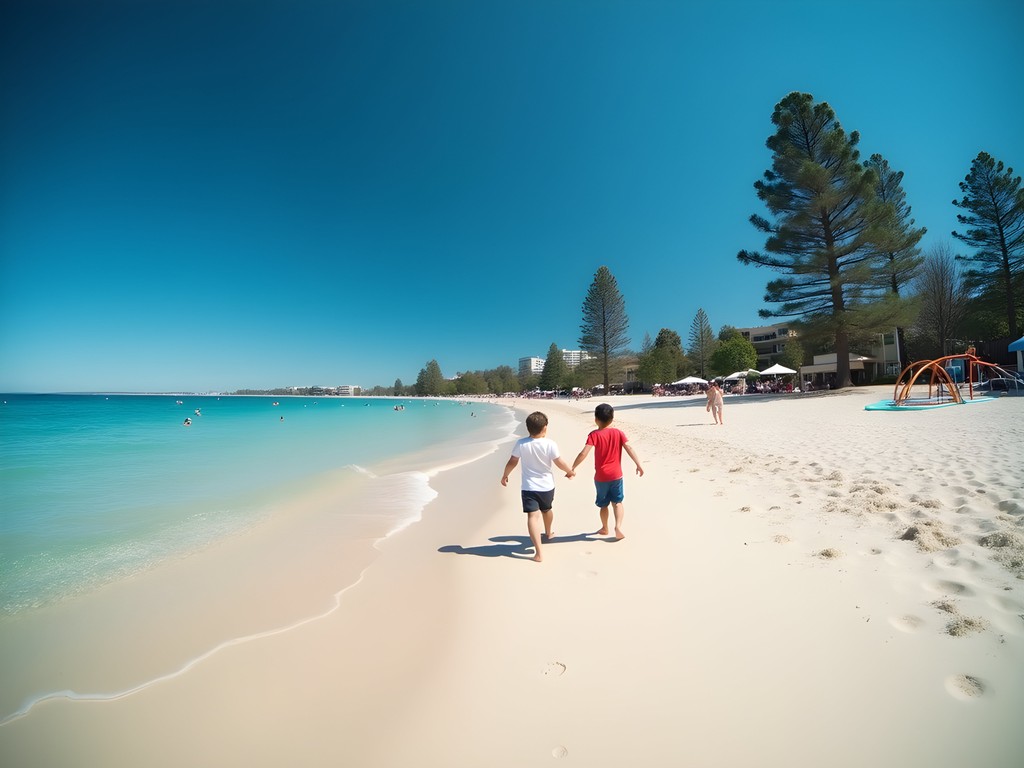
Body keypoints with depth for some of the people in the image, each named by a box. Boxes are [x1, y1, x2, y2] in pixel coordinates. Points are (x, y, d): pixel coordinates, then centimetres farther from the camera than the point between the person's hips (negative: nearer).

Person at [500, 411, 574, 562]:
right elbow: (559, 463, -7)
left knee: (533, 516, -7)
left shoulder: (521, 444, -11)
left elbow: (512, 462, -2)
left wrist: (504, 476, 16)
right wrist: (570, 471, 13)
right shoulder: (550, 444, -15)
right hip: (547, 486, 2)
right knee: (547, 510, 27)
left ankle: (538, 553, -17)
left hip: (529, 487, -2)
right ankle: (548, 533, 54)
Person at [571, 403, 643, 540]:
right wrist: (639, 465, -1)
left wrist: (573, 468, -16)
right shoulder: (618, 433, -3)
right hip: (616, 475, 2)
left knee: (604, 504, 16)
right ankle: (618, 526, 1)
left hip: (601, 476, -2)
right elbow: (629, 448, -8)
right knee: (617, 502, 16)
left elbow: (584, 453, -22)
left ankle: (605, 528, 30)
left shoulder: (594, 435, -13)